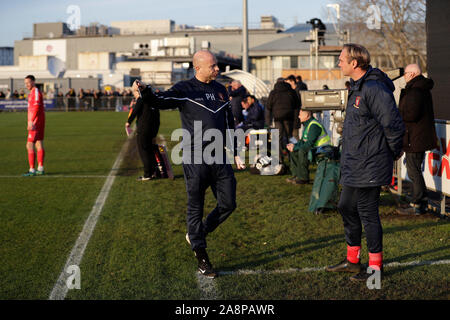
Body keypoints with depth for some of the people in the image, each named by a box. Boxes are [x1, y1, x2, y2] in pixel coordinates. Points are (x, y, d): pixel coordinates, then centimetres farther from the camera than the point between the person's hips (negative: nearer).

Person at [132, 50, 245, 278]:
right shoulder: (185, 89, -4)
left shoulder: (220, 90, 14)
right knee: (196, 207, 2)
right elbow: (162, 101, -22)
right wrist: (145, 94, -44)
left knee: (228, 204, 6)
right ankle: (200, 254, 15)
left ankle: (195, 235, 27)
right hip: (195, 159, -5)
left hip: (220, 158, 6)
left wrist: (236, 153, 20)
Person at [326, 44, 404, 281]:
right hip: (353, 166, 11)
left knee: (368, 214, -1)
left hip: (368, 167, -11)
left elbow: (393, 124, -22)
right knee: (346, 208, 17)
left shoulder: (374, 88, -21)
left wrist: (394, 152, -9)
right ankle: (353, 261, 31)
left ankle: (375, 266, 12)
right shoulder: (357, 87, 12)